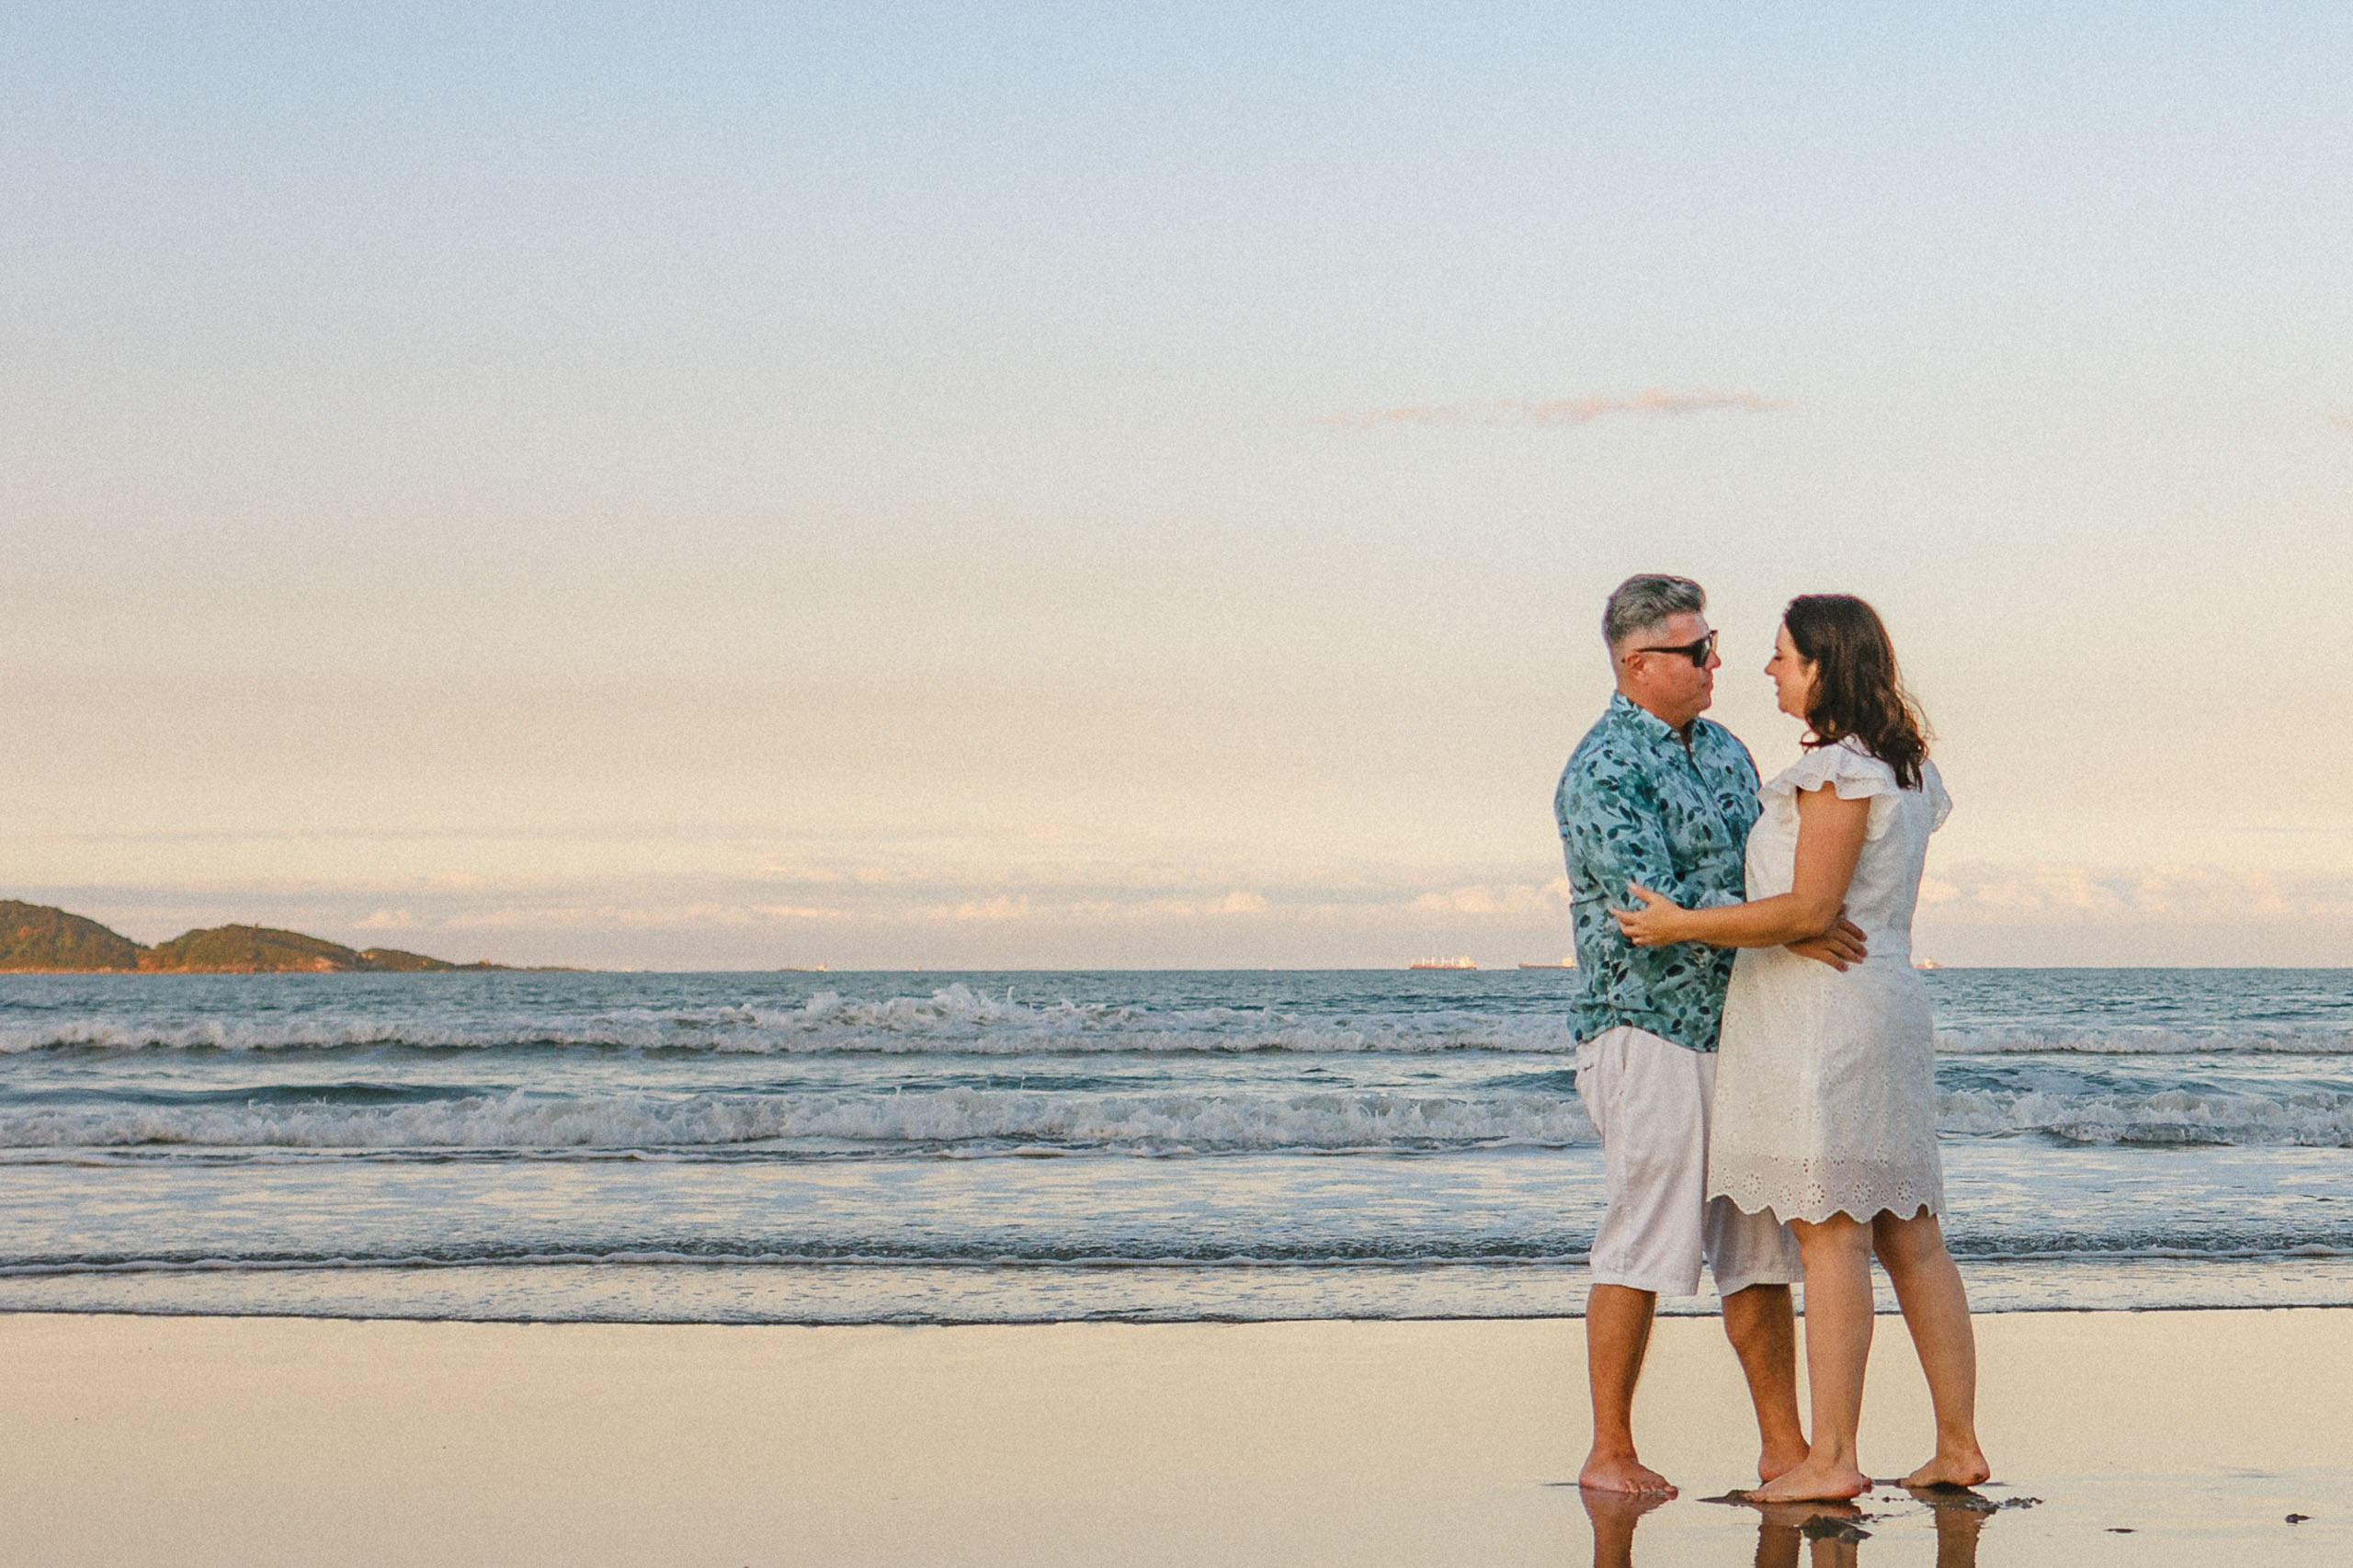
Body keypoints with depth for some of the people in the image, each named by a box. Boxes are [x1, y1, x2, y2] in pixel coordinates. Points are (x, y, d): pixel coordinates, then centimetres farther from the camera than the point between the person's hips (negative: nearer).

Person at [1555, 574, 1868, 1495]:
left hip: (1737, 1032, 8)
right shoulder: (1604, 771, -13)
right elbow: (1654, 905, -22)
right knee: (1644, 1247, -5)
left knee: (1759, 1247, 8)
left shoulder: (1724, 752, 14)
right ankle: (1610, 1454, 3)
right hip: (1646, 1031, -8)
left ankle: (1783, 1447, 13)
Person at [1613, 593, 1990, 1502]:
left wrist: (1683, 926, -14)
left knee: (1829, 1232, -10)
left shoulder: (1839, 768, -14)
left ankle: (1831, 1458, -10)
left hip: (1820, 1014, -10)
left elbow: (1810, 910, -20)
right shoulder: (1904, 767, 16)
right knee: (1909, 1236, 10)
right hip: (1887, 998, 10)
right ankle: (1958, 1445, 11)